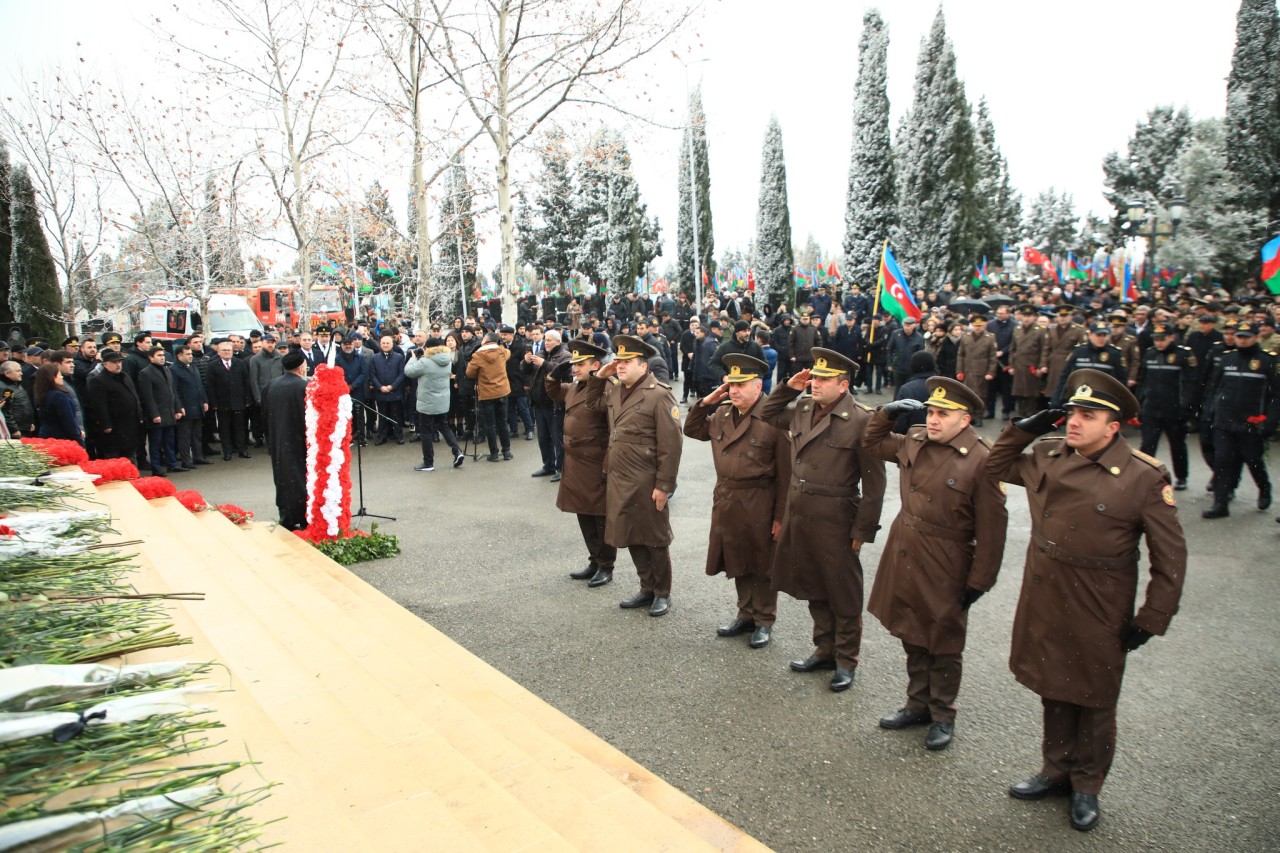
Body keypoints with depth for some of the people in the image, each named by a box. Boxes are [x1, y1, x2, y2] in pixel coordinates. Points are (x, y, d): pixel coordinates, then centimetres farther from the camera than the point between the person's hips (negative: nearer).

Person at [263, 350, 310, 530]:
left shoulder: (272, 385, 2)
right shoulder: (305, 387, -17)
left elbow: (265, 412, 10)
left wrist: (273, 438, 19)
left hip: (278, 443, 6)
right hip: (299, 442, -6)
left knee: (284, 480, 14)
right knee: (301, 480, 5)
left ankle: (286, 521, 20)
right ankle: (304, 521, 11)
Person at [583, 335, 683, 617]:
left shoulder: (659, 396, -14)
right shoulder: (614, 391, 9)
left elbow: (671, 445, -16)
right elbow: (593, 403, 30)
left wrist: (664, 485, -17)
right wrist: (599, 376, 11)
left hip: (646, 484, -7)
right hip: (618, 480, 7)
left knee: (655, 539, 8)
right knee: (631, 536, 16)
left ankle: (662, 594, 24)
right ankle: (647, 588, 33)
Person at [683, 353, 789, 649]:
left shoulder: (774, 419, -16)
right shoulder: (721, 414, 5)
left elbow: (785, 473, -15)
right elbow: (692, 429, 18)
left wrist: (781, 515, -14)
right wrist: (706, 402, 2)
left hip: (759, 505, -6)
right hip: (726, 500, 6)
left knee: (761, 565, 9)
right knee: (737, 562, 18)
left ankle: (764, 622, 25)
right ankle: (746, 614, 35)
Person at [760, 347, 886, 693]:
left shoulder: (861, 419, -14)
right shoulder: (802, 408, 5)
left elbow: (873, 482, -13)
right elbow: (768, 415, 25)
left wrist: (863, 530, -12)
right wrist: (788, 388, 8)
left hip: (835, 520, -7)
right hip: (798, 513, 7)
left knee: (843, 595, 9)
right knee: (813, 587, 19)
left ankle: (846, 661, 25)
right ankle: (824, 650, 36)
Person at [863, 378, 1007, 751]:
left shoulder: (981, 461, -18)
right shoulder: (915, 441, 1)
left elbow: (991, 529, -15)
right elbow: (872, 443, 20)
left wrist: (979, 581, -13)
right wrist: (887, 414, 3)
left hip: (944, 567, -6)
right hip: (904, 558, 6)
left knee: (943, 646, 11)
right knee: (913, 639, 19)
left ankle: (943, 716, 30)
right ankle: (918, 705, 37)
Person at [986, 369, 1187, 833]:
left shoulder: (1144, 477, -15)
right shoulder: (1048, 455, -2)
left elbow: (1170, 556, -9)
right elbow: (997, 467, 16)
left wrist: (1150, 619, -8)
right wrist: (1023, 429, 0)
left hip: (1098, 611, -4)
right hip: (1045, 598, 4)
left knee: (1093, 699, 14)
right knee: (1054, 689, 19)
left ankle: (1087, 785, 35)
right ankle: (1057, 769, 39)